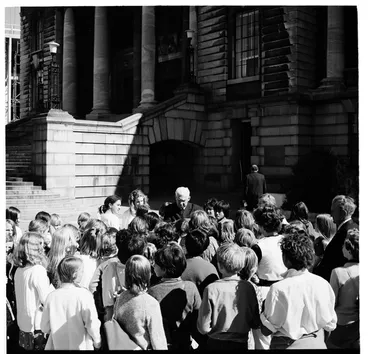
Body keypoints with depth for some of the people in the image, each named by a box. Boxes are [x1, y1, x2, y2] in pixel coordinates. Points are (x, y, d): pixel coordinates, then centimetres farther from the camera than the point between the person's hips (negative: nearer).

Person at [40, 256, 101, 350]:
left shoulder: (51, 296, -8)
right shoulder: (84, 294, -17)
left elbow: (45, 328, -2)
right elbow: (92, 324, -16)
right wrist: (97, 340, 2)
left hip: (57, 345, 3)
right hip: (81, 346, -3)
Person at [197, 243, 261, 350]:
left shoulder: (211, 289, -19)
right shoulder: (248, 287, -12)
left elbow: (203, 328, -15)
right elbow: (256, 323, -3)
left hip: (216, 344, -2)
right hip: (241, 343, 2)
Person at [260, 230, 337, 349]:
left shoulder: (278, 289, -22)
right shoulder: (322, 284, -11)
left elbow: (267, 330, -15)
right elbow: (330, 325, 0)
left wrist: (263, 312, 0)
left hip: (287, 345, -3)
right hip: (316, 344, 3)